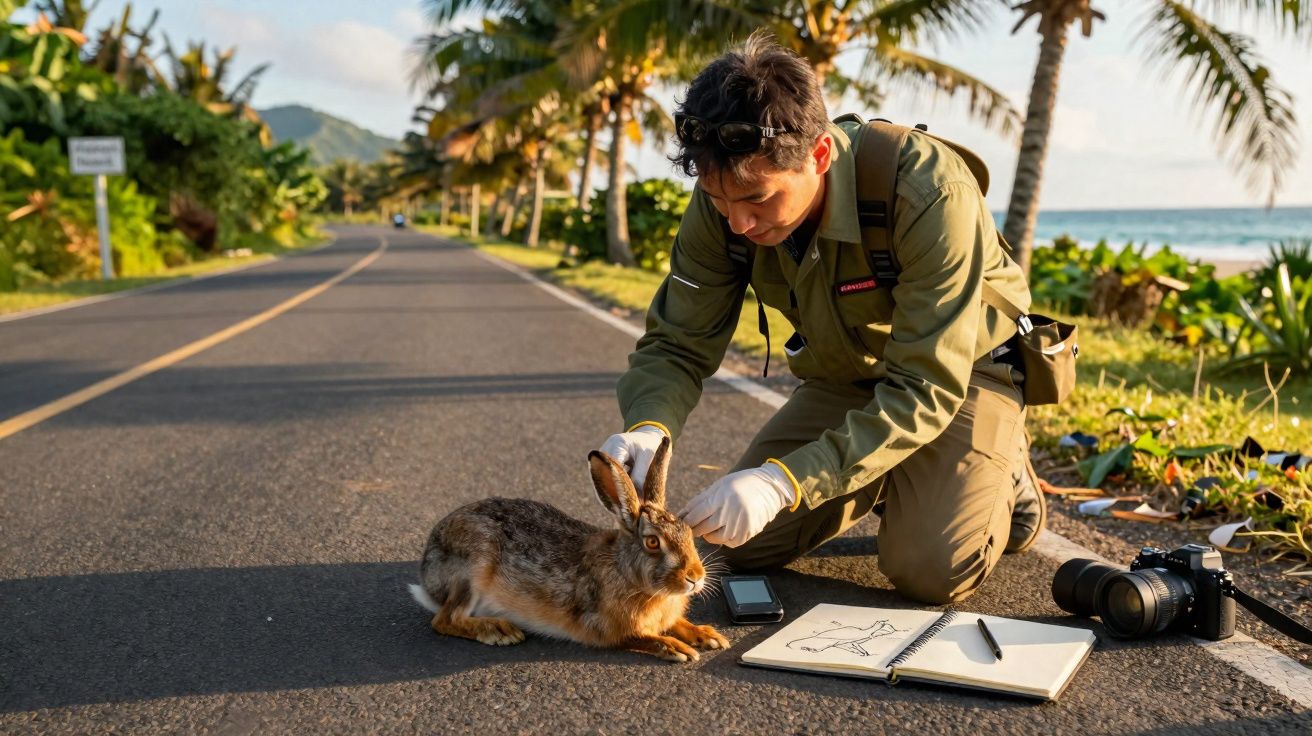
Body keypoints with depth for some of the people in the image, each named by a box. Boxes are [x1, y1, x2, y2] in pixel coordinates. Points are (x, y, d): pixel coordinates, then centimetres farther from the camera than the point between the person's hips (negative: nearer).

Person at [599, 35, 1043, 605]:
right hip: (844, 375, 5)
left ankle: (1002, 473, 10)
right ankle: (884, 479, 20)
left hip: (963, 370, -4)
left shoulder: (930, 193, -37)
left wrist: (786, 480, -47)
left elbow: (926, 388, -37)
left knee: (931, 570, -23)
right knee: (747, 544, -5)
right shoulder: (725, 200, -21)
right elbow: (678, 344, -15)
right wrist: (648, 427, -39)